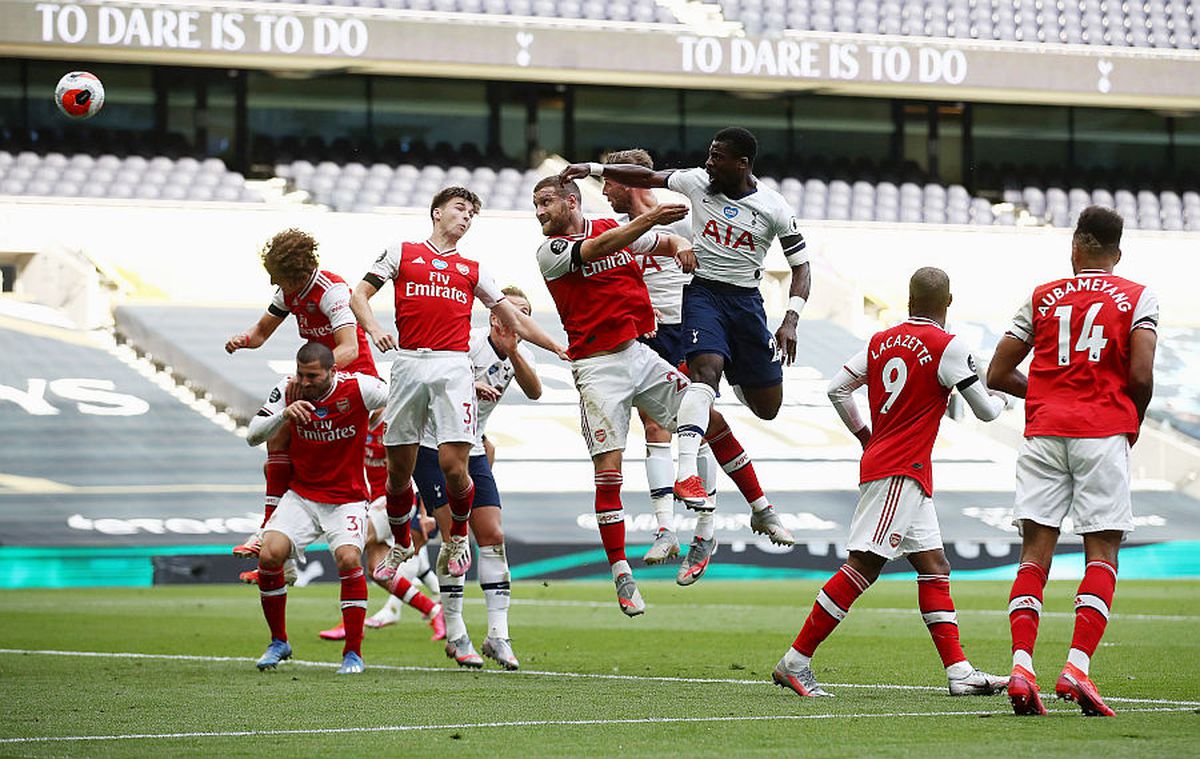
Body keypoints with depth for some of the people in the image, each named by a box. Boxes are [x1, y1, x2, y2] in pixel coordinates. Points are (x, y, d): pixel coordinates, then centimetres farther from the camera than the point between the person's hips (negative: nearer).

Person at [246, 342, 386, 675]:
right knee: (269, 556, -17)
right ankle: (279, 642, 5)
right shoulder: (289, 390, -8)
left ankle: (353, 653, -10)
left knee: (348, 560, -25)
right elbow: (253, 435, -10)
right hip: (302, 495, 2)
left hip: (347, 499, -2)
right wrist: (284, 414, -28)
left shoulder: (357, 388, -15)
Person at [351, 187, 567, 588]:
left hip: (453, 367, 1)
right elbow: (359, 295, 10)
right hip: (408, 364, -1)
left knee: (453, 464, -13)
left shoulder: (473, 271, 22)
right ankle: (401, 544, 25)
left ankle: (457, 537, 13)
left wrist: (560, 349, 23)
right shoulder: (402, 252, 16)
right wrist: (374, 328, -10)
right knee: (398, 468, 3)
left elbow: (514, 319, 27)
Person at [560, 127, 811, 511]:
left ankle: (733, 375, 44)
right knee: (706, 370, -29)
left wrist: (790, 320, -15)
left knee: (767, 407, 6)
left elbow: (800, 266, -3)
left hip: (746, 300, 1)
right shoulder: (698, 182, -3)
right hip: (703, 292, -1)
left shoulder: (774, 208, -7)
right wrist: (593, 168, -1)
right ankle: (686, 474, -39)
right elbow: (648, 177, 7)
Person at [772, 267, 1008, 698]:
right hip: (900, 472, -8)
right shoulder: (947, 347, -9)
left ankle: (958, 672, 6)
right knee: (864, 566, -10)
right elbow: (985, 411, -4)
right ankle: (796, 661, -12)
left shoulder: (881, 341, 10)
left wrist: (864, 435, 24)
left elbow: (837, 390, 10)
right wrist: (999, 400, 19)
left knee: (934, 566, 9)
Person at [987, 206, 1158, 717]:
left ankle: (1021, 666, -12)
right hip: (1104, 434, -2)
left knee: (1035, 554, 2)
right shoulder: (1137, 298, 7)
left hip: (1043, 433, 2)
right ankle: (1077, 667, -14)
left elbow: (996, 376, 13)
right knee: (1102, 553, 1)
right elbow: (1140, 376, -7)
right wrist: (1133, 425, 11)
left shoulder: (1041, 299, 14)